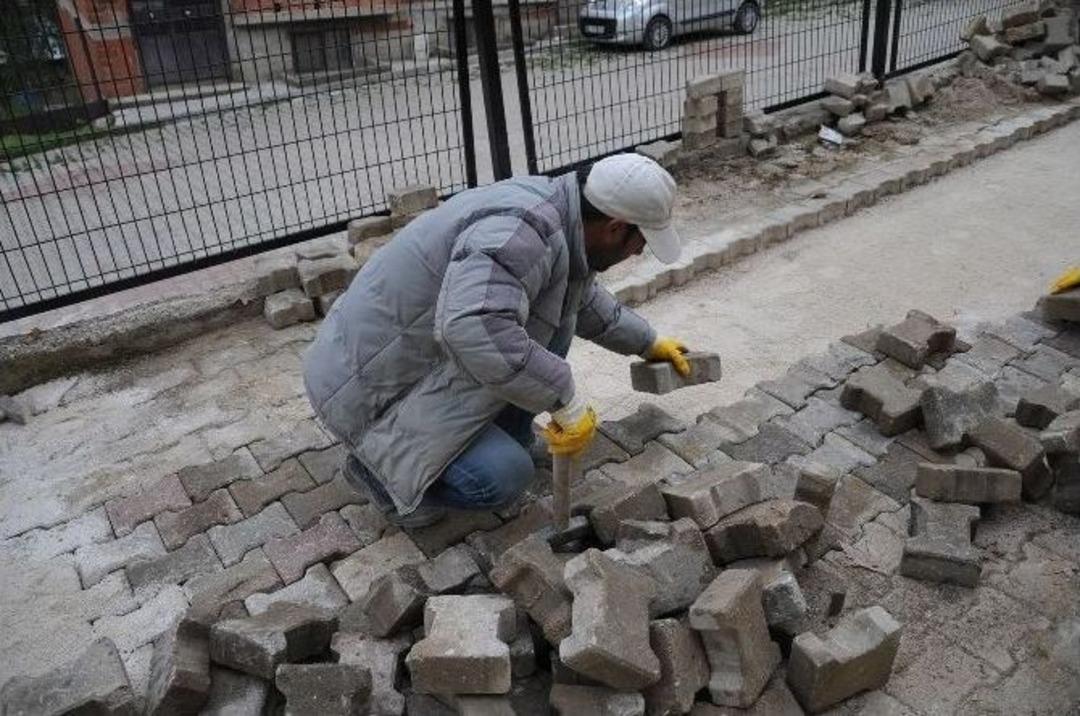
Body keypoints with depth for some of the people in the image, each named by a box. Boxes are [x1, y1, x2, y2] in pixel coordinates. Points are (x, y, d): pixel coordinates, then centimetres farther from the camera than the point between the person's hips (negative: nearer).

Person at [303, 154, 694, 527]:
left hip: (425, 356, 9)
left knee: (555, 314, 4)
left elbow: (584, 297, 21)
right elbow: (475, 330, -47)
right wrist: (567, 399, -36)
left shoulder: (554, 212, 1)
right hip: (372, 387, -9)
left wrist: (647, 343, 27)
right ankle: (378, 469, 4)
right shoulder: (521, 230, -30)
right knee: (502, 476, -21)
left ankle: (506, 436, 17)